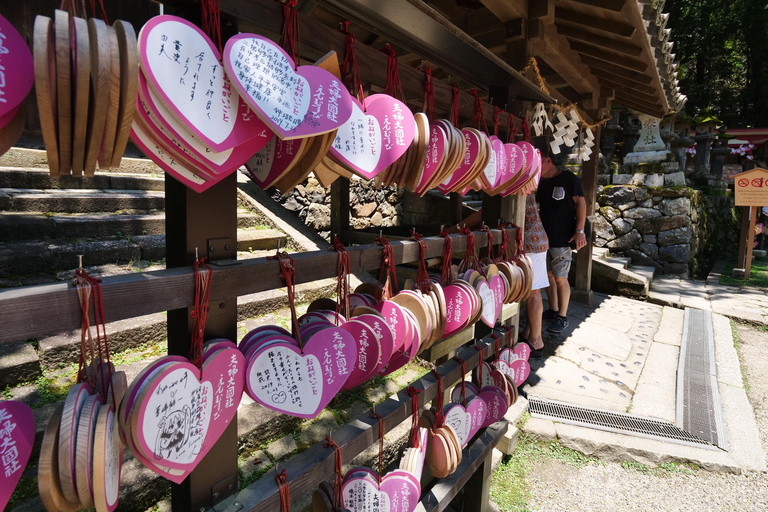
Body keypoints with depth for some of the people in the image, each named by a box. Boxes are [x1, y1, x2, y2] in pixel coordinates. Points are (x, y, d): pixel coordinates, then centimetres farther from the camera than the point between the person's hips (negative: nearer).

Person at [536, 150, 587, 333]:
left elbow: (581, 203, -11)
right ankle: (553, 310, 25)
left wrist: (580, 230, -17)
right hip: (544, 236, 8)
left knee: (560, 278, -5)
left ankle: (562, 318, 5)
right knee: (548, 274, 12)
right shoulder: (543, 183, 15)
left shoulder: (569, 179, -8)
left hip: (562, 238, -8)